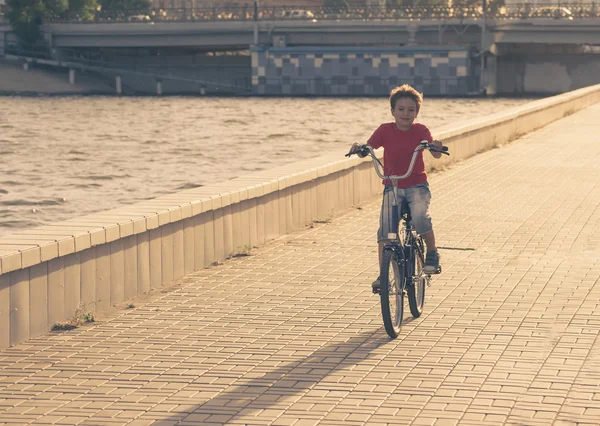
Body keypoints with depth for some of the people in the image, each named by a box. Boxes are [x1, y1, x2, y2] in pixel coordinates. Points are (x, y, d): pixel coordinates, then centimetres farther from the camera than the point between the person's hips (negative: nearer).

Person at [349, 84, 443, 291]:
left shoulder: (420, 130, -3)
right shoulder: (385, 130, -2)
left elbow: (436, 154, -14)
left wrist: (437, 147, -37)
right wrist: (358, 148, -33)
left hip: (417, 185, -1)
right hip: (392, 186, 1)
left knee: (420, 217, -27)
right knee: (385, 231, -9)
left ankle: (432, 254, -2)